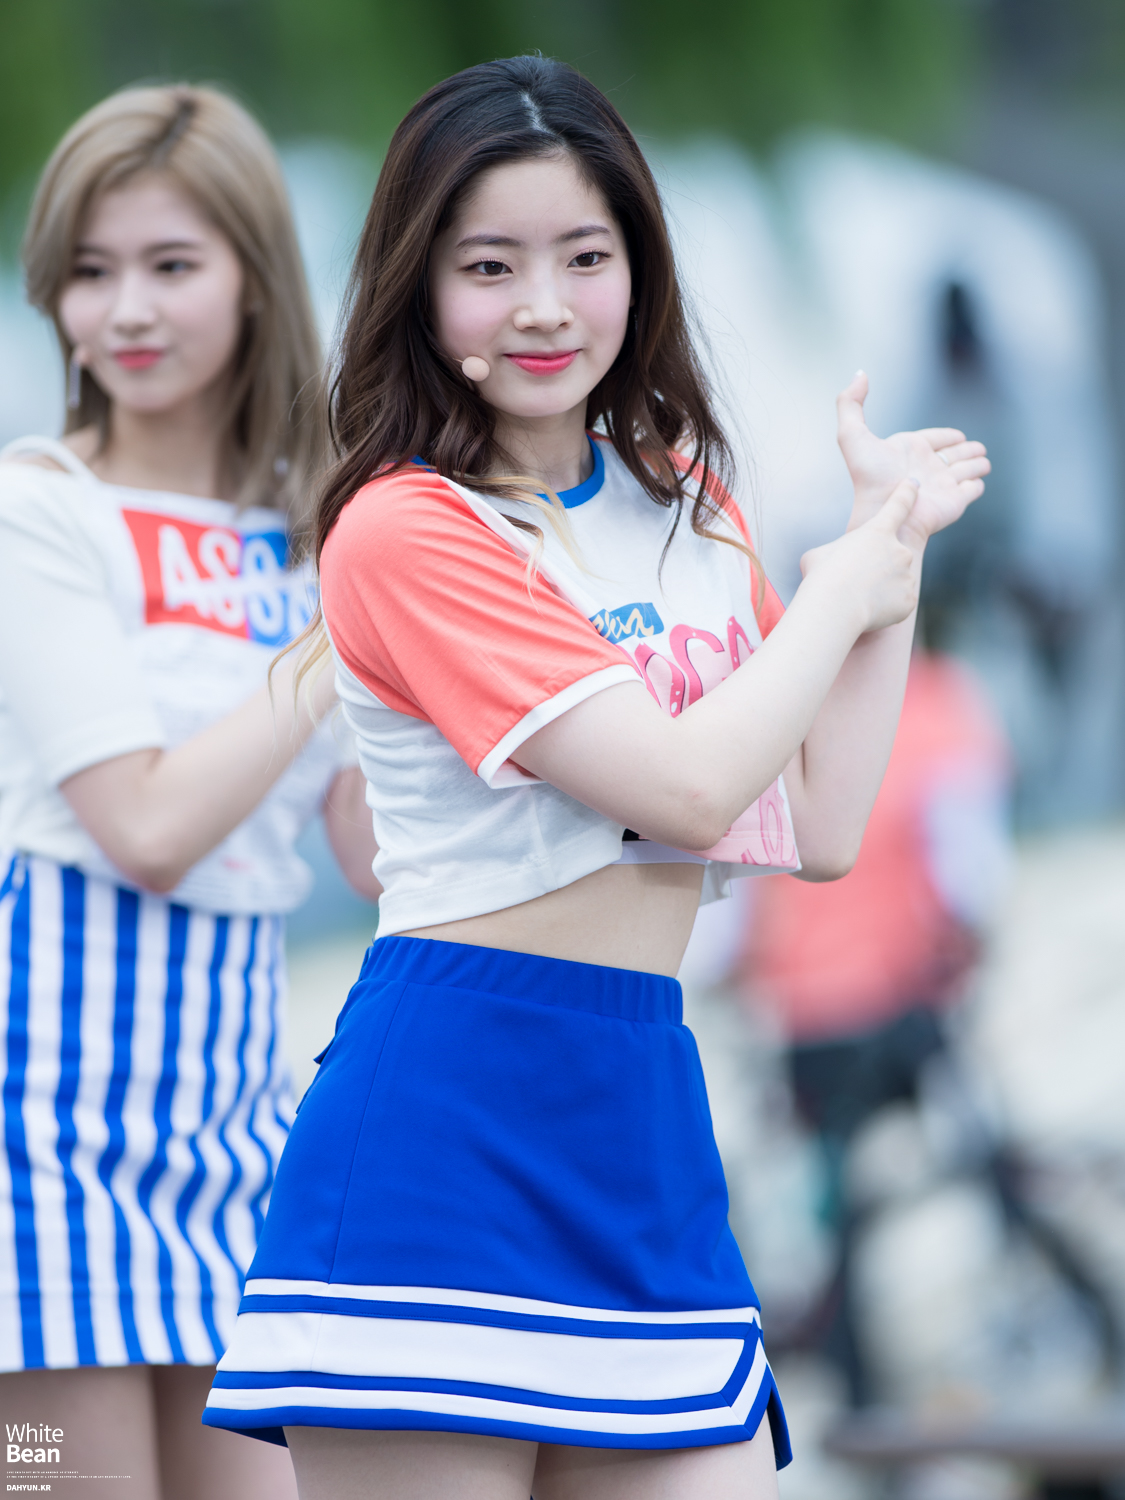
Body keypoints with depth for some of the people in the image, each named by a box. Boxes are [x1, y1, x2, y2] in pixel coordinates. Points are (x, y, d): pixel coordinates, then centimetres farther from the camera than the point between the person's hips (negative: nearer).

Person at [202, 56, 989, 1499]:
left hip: (646, 1109, 7)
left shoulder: (684, 502, 15)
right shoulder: (404, 528, -9)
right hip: (445, 1121, -7)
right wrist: (841, 588, 0)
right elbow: (686, 785, -16)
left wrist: (895, 547, 11)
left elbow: (821, 830, 12)